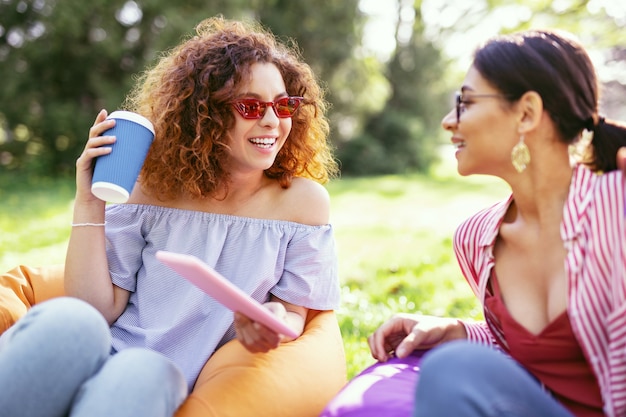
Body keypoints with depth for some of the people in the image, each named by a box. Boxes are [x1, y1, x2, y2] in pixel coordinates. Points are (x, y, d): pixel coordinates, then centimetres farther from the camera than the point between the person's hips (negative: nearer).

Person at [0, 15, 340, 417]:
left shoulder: (303, 200, 0)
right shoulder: (153, 188, 2)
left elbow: (293, 312, 6)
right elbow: (98, 310, -1)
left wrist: (272, 328, -18)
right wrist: (90, 205, -9)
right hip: (102, 360, 2)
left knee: (145, 373, -37)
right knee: (68, 322, -33)